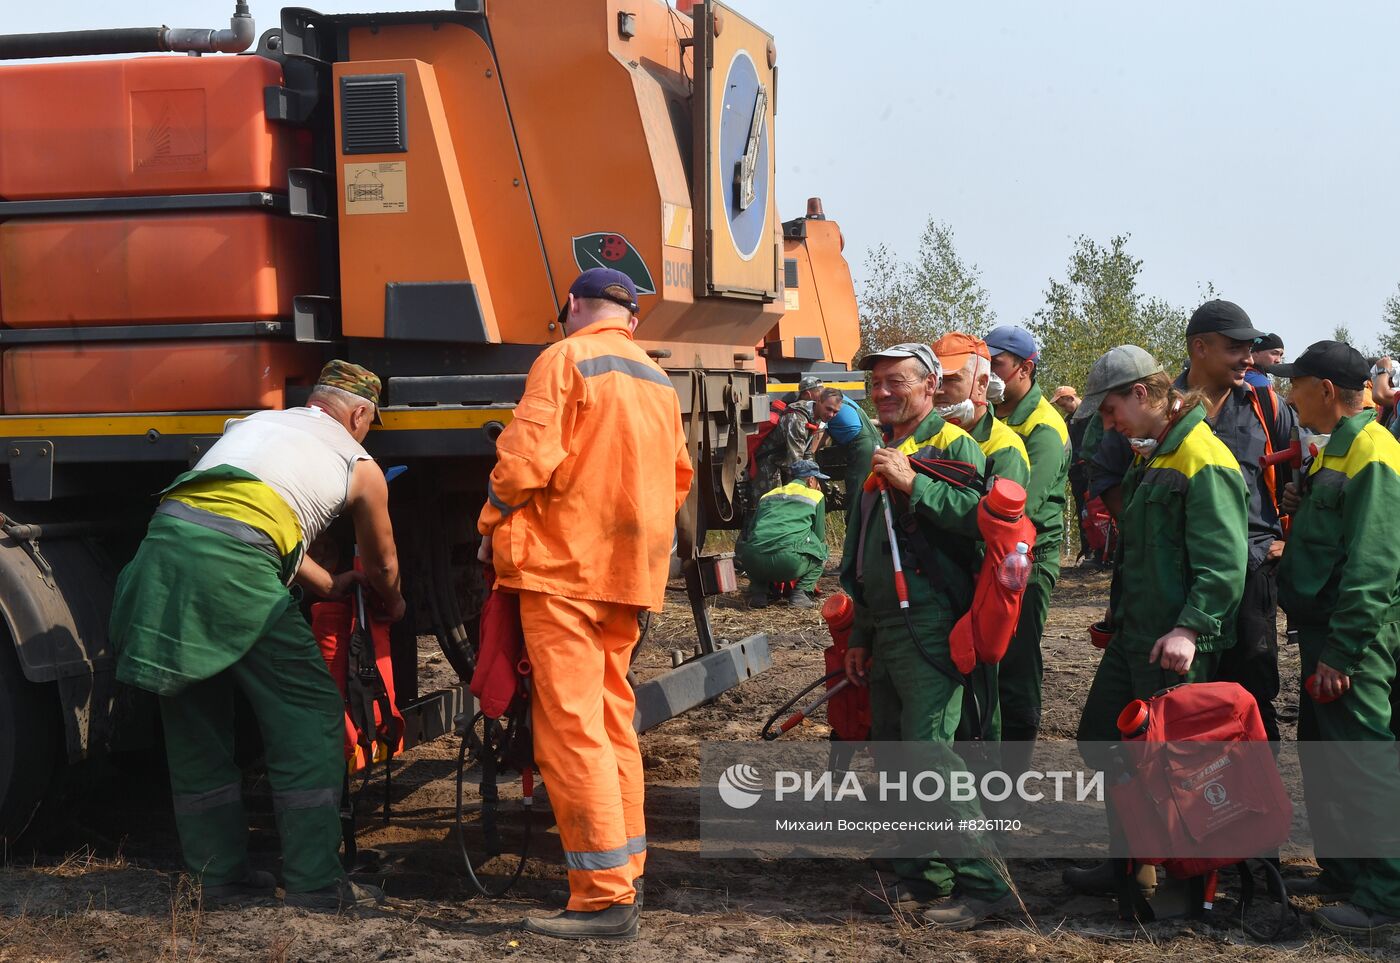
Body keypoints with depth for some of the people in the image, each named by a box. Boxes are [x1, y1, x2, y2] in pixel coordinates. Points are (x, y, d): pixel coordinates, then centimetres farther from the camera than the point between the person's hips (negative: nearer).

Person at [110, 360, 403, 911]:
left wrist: (328, 586, 53)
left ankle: (221, 875, 26)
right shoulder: (360, 467, 19)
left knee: (194, 724, 17)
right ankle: (316, 882, 7)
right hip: (233, 563, -6)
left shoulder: (257, 422, 33)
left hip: (164, 539, 6)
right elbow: (381, 567, 34)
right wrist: (392, 607, 56)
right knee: (309, 714, 7)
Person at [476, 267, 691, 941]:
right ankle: (626, 873, 20)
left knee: (570, 727, -8)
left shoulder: (564, 360, -6)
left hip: (563, 564, -8)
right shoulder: (656, 381, 16)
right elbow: (678, 478, 20)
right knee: (612, 720, 15)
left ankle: (604, 898, -11)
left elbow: (525, 459, -15)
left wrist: (493, 529, 0)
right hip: (632, 576, 8)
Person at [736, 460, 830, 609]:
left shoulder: (767, 496, 30)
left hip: (754, 563, 4)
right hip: (790, 561, -4)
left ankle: (757, 592, 17)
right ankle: (801, 593, 8)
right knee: (821, 548, 25)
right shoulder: (815, 496, 18)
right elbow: (819, 536, 22)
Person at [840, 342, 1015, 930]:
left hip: (929, 630, -9)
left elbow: (983, 516, -24)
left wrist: (913, 484, -24)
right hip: (885, 630, 9)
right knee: (892, 757, 10)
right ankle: (920, 878, 19)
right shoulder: (883, 455, 21)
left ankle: (983, 884, -12)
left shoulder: (952, 444, -5)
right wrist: (861, 634, 24)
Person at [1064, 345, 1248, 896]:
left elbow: (1223, 562, -23)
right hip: (1133, 634, 10)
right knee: (1099, 738, 14)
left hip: (1175, 647, -10)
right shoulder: (1151, 456, 16)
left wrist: (1191, 628, -30)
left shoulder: (1204, 461, -16)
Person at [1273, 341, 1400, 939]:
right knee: (1321, 759, 17)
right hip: (1322, 630, 11)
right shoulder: (1335, 448, 14)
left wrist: (1340, 652, -24)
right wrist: (1301, 506, 8)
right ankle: (1341, 873, 29)